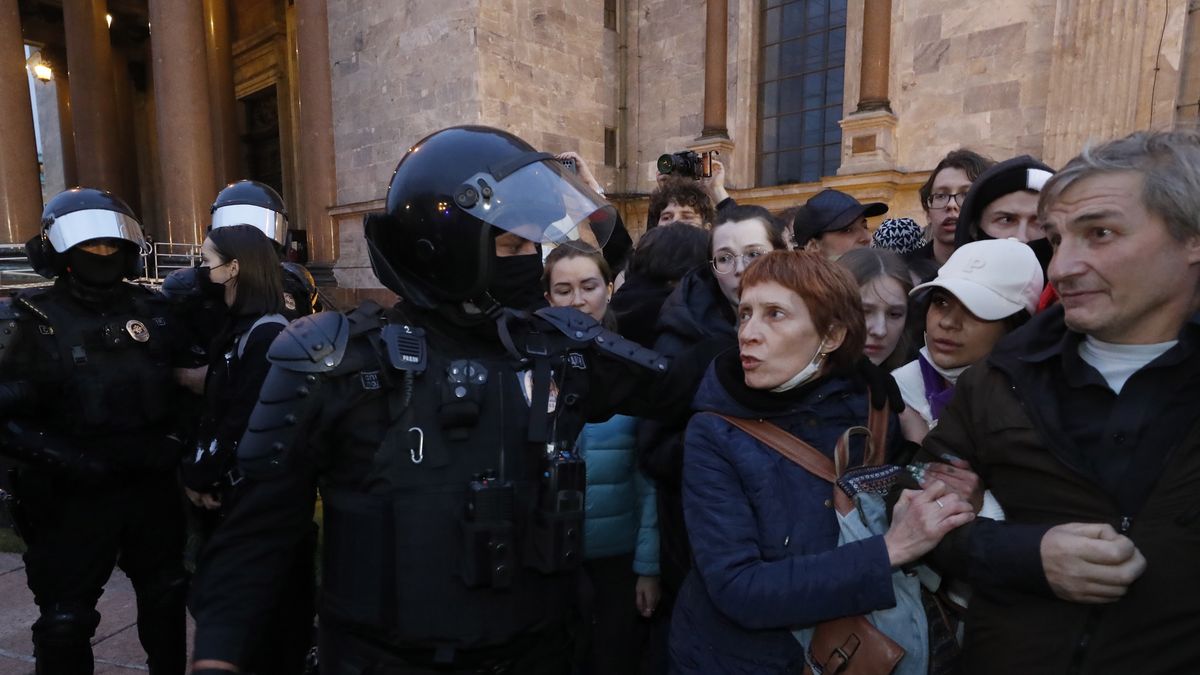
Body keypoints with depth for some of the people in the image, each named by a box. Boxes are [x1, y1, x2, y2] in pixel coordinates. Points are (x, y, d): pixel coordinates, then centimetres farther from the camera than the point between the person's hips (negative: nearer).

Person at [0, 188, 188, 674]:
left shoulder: (152, 310, 2)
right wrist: (68, 460, -23)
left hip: (153, 486, 4)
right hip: (73, 498, -4)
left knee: (166, 597, 21)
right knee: (65, 621, 10)